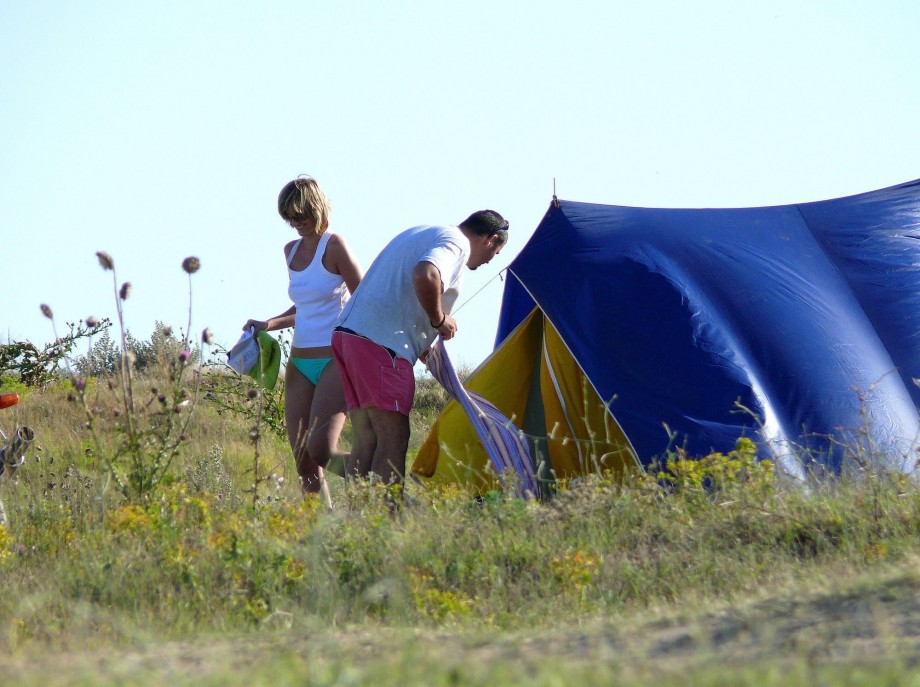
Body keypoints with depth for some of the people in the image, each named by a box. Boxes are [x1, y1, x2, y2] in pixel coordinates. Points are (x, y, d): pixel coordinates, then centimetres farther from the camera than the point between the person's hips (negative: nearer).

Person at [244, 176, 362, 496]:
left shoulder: (333, 246, -8)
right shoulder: (292, 251, 15)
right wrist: (269, 325, 13)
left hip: (335, 361, -7)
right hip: (300, 362, 7)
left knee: (320, 450, -21)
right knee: (303, 461, -1)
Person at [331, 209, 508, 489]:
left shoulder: (417, 233, 27)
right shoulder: (457, 243, -4)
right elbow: (425, 276, -25)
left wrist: (422, 346, 28)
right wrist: (440, 320, -9)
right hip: (382, 345, -9)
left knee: (364, 441, 8)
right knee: (392, 440, -10)